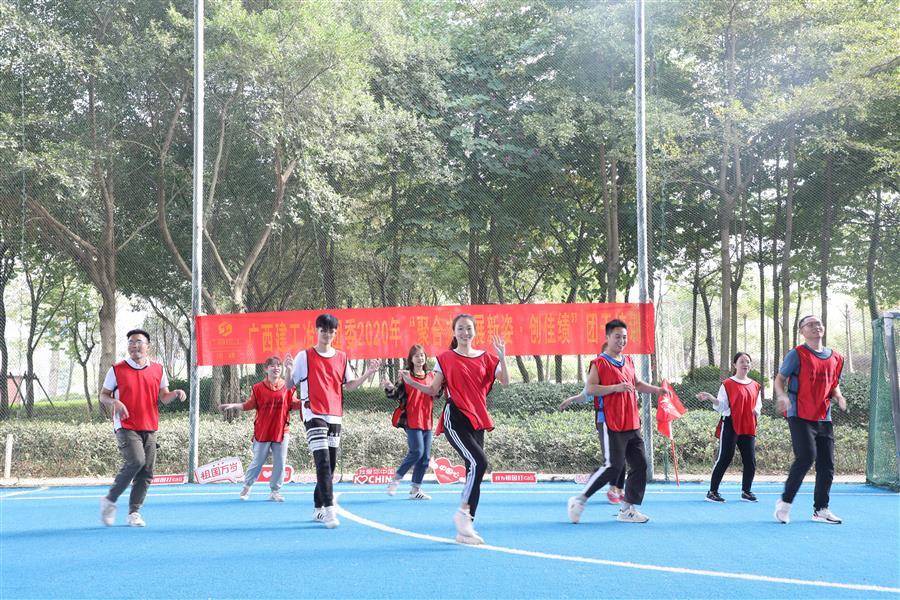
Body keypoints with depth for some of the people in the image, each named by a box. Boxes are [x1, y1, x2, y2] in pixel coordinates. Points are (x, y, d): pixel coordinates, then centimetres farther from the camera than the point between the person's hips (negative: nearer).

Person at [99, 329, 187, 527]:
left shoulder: (157, 369, 10)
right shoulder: (117, 369, 1)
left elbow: (164, 397, 15)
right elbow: (103, 395, 7)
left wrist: (176, 394, -7)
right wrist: (114, 402, -15)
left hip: (149, 428, 4)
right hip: (126, 427, -4)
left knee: (147, 471, 0)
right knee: (136, 461, -23)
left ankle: (134, 512, 12)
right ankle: (110, 500, -5)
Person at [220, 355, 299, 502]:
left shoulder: (287, 387, 5)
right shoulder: (258, 388, 1)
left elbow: (294, 404, 5)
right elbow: (249, 405, 3)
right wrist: (233, 405, -6)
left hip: (281, 432, 1)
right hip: (262, 432, -1)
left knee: (279, 463, 2)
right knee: (257, 462, 5)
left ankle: (275, 491, 13)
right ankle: (247, 487, 23)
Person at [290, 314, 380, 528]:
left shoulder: (342, 357, 11)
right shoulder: (304, 356, -2)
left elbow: (349, 385, 17)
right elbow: (290, 385, -2)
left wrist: (368, 373, 5)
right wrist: (288, 371, -22)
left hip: (335, 416, 5)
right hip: (314, 415, -5)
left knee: (330, 465, 8)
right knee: (323, 462, -16)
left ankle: (318, 508, 21)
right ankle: (329, 510, -19)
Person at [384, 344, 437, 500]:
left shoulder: (431, 376, 11)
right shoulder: (406, 376, -2)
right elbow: (397, 395, -5)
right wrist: (390, 389, -25)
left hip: (427, 421, 6)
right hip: (412, 421, -6)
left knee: (425, 456, 5)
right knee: (417, 451, -15)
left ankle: (415, 489, 12)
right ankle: (396, 478, 3)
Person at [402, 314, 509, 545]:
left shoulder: (485, 357, 10)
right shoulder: (446, 358, 3)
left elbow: (505, 381, 2)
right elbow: (433, 390, 5)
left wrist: (502, 357, -10)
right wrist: (412, 383, -9)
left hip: (477, 420, 5)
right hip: (455, 418, -5)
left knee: (474, 472, 3)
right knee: (479, 462, -23)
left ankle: (465, 530, 9)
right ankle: (462, 513, -10)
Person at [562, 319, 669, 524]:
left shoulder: (628, 361, 15)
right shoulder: (599, 363, -8)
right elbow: (590, 388, -18)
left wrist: (655, 390, 22)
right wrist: (616, 387, -24)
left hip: (632, 425, 8)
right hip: (611, 425, -8)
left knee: (640, 466, 6)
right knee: (613, 466, -13)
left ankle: (627, 509, 15)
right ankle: (579, 500, 0)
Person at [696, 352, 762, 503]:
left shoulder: (755, 386, 13)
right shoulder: (727, 384, -2)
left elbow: (758, 405, 20)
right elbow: (722, 406, -6)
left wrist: (757, 410, -3)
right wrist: (710, 398, -23)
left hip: (748, 428, 5)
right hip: (730, 426, -5)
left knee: (750, 461, 2)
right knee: (724, 458, -6)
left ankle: (746, 491, 19)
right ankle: (712, 492, 1)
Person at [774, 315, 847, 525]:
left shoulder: (835, 358, 12)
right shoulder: (797, 354, -4)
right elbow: (780, 379, -2)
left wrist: (838, 397, 0)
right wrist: (782, 396, -21)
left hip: (824, 418, 6)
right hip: (800, 416, -6)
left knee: (827, 464, 5)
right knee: (806, 456, -18)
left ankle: (820, 509, 16)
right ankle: (785, 501, -1)